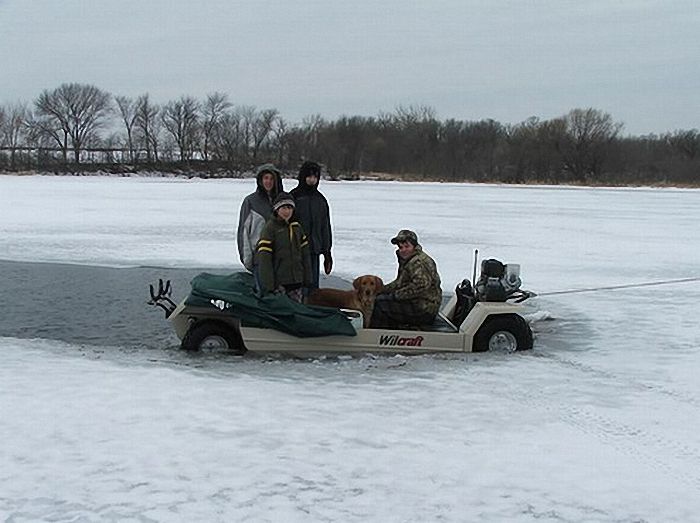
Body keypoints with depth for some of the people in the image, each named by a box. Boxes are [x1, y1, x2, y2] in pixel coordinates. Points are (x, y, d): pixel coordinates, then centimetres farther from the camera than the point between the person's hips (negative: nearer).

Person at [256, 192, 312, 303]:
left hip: (296, 280, 6)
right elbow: (264, 258, -12)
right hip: (278, 283, -6)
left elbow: (305, 254, 15)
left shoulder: (296, 227, 11)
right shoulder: (270, 228, -7)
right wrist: (268, 285, -17)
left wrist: (307, 279, 10)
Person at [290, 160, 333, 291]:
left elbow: (325, 227, 19)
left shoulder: (321, 199, 14)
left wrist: (327, 252, 16)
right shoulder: (294, 196, -2)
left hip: (314, 250, 5)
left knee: (313, 284, 5)